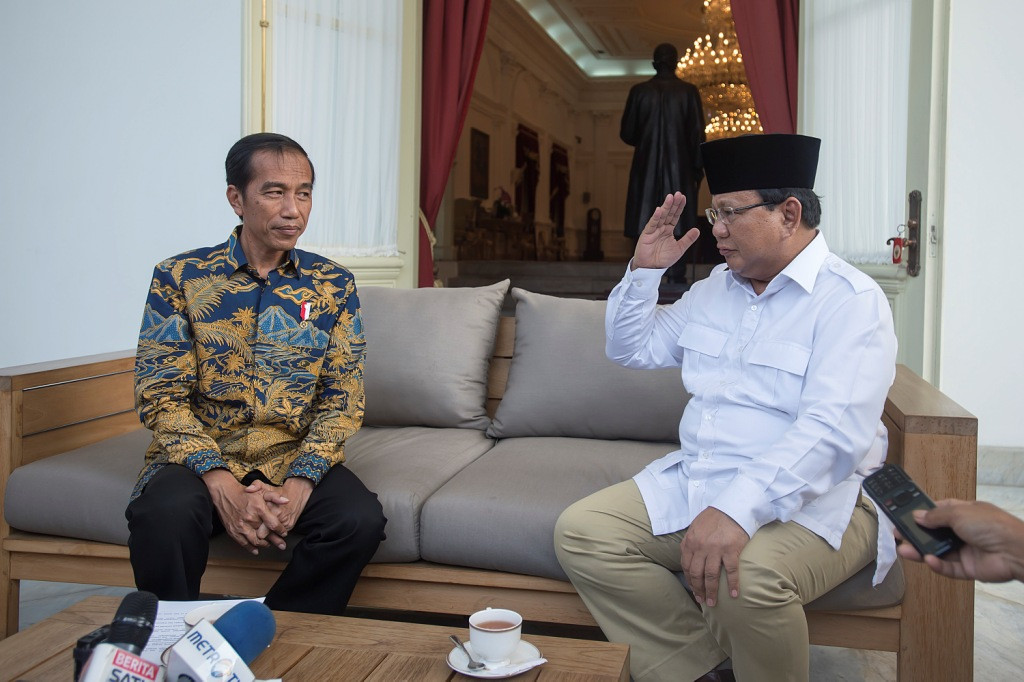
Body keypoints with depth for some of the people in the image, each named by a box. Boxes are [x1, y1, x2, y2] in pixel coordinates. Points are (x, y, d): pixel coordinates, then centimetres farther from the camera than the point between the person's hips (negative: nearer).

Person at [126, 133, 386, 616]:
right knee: (165, 513, -33)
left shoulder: (334, 285, 5)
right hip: (200, 456, -1)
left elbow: (343, 400, 1)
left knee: (361, 520, -27)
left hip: (295, 459, 2)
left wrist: (297, 486, -16)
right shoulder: (178, 278, 0)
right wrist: (223, 486, -20)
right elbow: (161, 396, -5)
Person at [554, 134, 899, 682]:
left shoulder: (851, 301, -10)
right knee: (579, 531, -10)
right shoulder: (715, 289, 15)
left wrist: (736, 511, -37)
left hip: (815, 498, -7)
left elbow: (833, 430, -25)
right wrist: (644, 271, 8)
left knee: (748, 575, -37)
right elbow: (630, 349, 25)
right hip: (694, 479, 8)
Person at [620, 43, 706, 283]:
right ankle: (677, 273, -3)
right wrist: (698, 168, 6)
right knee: (678, 219, 1)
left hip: (646, 166, 1)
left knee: (646, 218, 3)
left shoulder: (639, 91, 1)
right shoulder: (688, 91, -1)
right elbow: (698, 134, -2)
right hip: (679, 167, -1)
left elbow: (626, 133, 3)